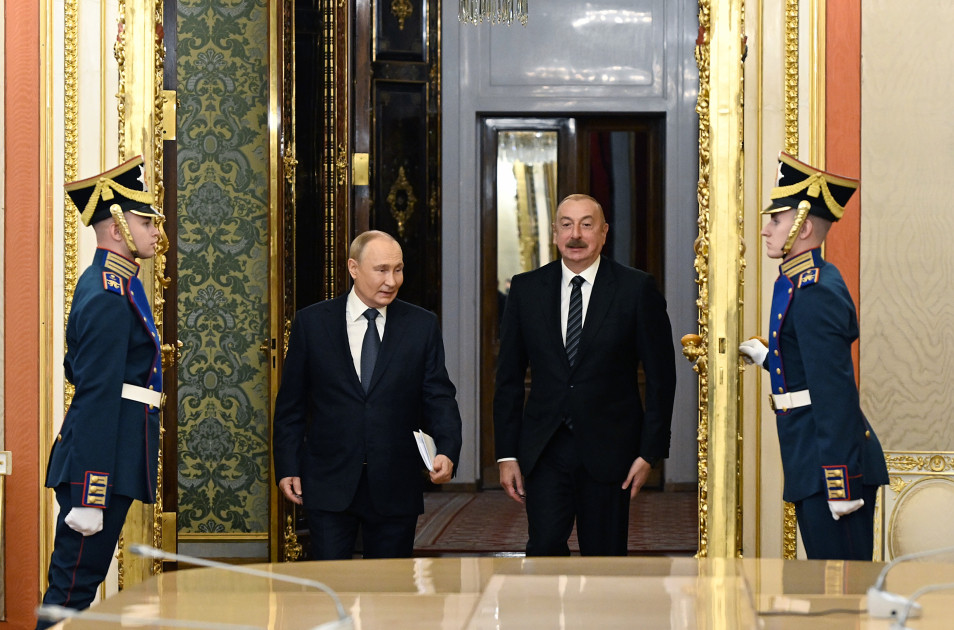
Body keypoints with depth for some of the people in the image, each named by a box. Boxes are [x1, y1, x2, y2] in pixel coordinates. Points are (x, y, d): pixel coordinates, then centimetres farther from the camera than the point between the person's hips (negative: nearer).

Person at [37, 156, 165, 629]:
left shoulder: (105, 283, 15)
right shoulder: (110, 298, -17)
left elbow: (77, 369, 26)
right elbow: (97, 399, -22)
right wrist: (89, 499, -24)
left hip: (116, 460, 11)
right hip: (103, 465, -11)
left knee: (80, 582, 14)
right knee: (73, 587, -6)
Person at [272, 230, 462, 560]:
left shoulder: (422, 325, 4)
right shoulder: (312, 322, 3)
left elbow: (439, 396, 1)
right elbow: (291, 403, 7)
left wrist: (447, 450, -17)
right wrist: (287, 468, 2)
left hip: (395, 486, 1)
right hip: (329, 483, -1)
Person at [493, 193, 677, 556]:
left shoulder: (637, 289, -1)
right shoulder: (527, 289, 5)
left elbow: (661, 376, 0)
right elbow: (509, 377, 8)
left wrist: (650, 451, -5)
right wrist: (507, 453, 2)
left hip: (608, 448, -1)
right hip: (544, 450, 1)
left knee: (604, 555, 5)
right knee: (544, 545, -13)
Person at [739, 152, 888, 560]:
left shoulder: (814, 294, -17)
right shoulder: (813, 280, 14)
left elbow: (835, 393, -22)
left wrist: (841, 484, -24)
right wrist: (768, 357, 29)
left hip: (832, 463, -10)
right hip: (812, 464, 10)